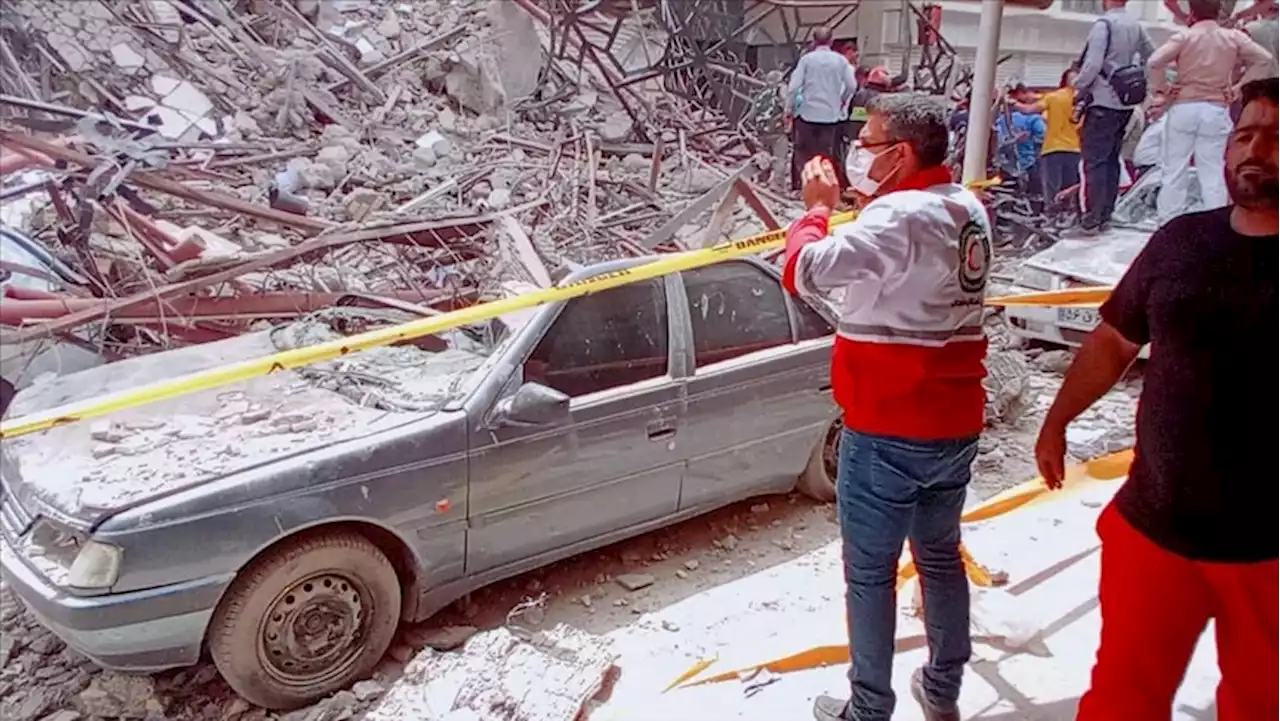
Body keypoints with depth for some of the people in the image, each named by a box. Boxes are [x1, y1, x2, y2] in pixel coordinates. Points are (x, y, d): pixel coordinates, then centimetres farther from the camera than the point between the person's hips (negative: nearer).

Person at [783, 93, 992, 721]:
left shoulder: (899, 216, -22)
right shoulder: (969, 208, 7)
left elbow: (803, 272, -28)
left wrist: (817, 207, -9)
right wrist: (848, 202, 6)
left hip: (888, 433, -8)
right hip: (955, 425, 8)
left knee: (870, 574, 7)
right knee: (941, 557, 22)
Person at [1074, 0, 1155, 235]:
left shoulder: (1103, 24, -13)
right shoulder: (1136, 26, 9)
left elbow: (1093, 63, -19)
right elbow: (1151, 58, 18)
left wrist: (1079, 87, -5)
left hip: (1104, 101, -7)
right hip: (1125, 101, 7)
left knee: (1094, 160, -7)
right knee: (1111, 159, 14)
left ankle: (1092, 219, -10)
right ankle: (1105, 214, 19)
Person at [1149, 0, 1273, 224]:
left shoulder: (1185, 36, -3)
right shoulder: (1234, 37, 4)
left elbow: (1154, 61, -15)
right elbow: (1264, 59, 0)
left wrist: (1159, 91, -3)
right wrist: (1238, 88, 3)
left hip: (1184, 108, -1)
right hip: (1216, 111, 2)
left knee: (1174, 170, 5)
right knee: (1213, 173, 3)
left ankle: (1167, 224, 7)